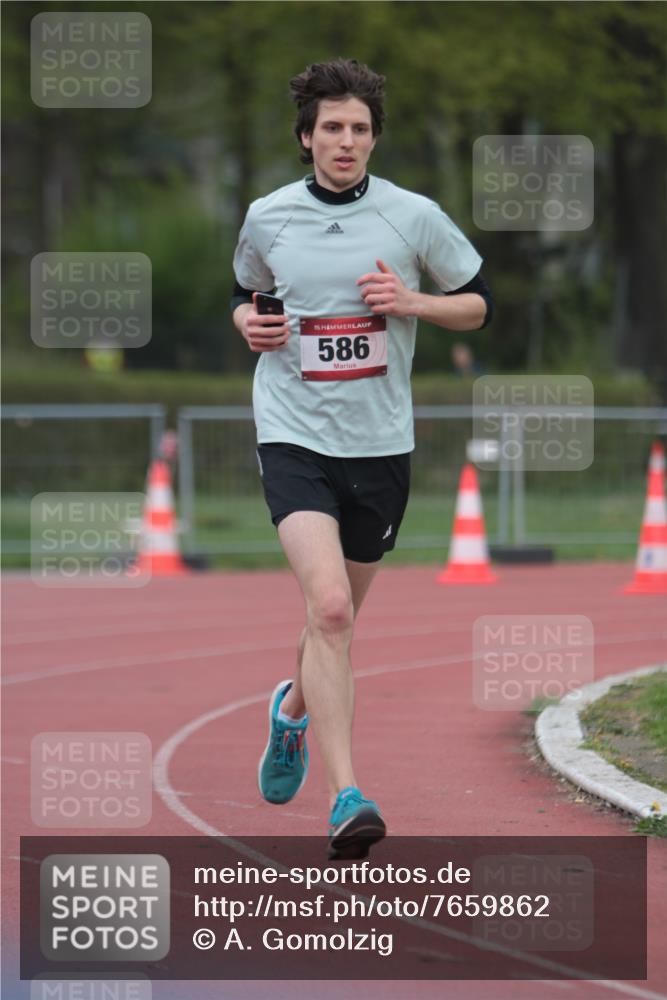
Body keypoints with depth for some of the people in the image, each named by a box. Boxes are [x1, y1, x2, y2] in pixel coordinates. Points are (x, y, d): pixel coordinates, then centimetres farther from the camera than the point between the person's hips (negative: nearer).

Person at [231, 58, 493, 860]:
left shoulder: (415, 218, -2)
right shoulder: (267, 218, 2)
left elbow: (479, 303, 8)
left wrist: (413, 302, -10)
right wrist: (249, 323, -2)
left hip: (380, 441, 2)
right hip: (294, 436, -2)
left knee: (338, 615, 16)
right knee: (328, 607, -21)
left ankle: (295, 706, 51)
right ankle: (345, 799, -24)